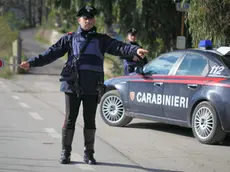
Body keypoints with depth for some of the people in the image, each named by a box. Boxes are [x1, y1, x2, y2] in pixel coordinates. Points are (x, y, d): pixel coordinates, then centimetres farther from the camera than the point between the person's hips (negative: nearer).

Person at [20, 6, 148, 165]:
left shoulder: (101, 40, 8)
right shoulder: (70, 38, 9)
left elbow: (118, 47, -8)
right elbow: (52, 52, 5)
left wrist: (135, 50, -26)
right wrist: (32, 62, -3)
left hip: (92, 87, 0)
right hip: (72, 85, 0)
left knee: (90, 120, 6)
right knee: (70, 119, 3)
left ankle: (89, 153, 16)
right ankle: (65, 152, 12)